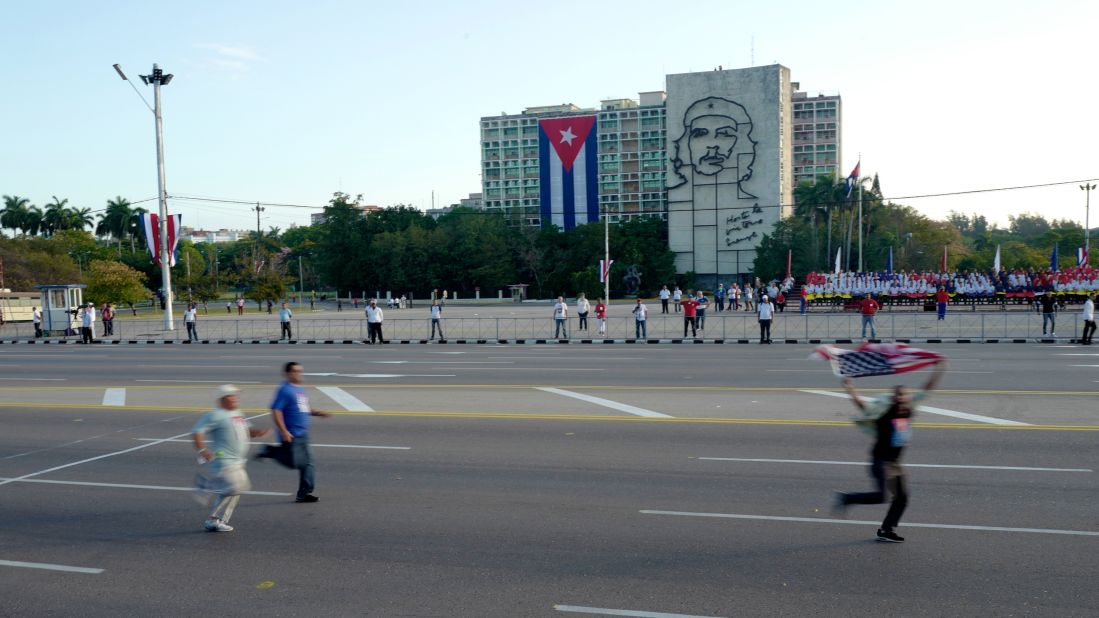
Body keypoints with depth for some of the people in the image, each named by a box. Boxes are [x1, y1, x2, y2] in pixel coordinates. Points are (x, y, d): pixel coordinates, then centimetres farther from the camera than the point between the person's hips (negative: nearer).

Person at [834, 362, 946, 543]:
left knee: (902, 497, 12)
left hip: (894, 462, 8)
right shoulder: (884, 409, -17)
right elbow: (862, 405, -31)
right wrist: (850, 391, -47)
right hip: (881, 460, -8)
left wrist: (938, 370, 8)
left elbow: (926, 390, 8)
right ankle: (846, 499, 0)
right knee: (880, 496, -19)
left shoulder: (908, 409, 0)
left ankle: (886, 531, 25)